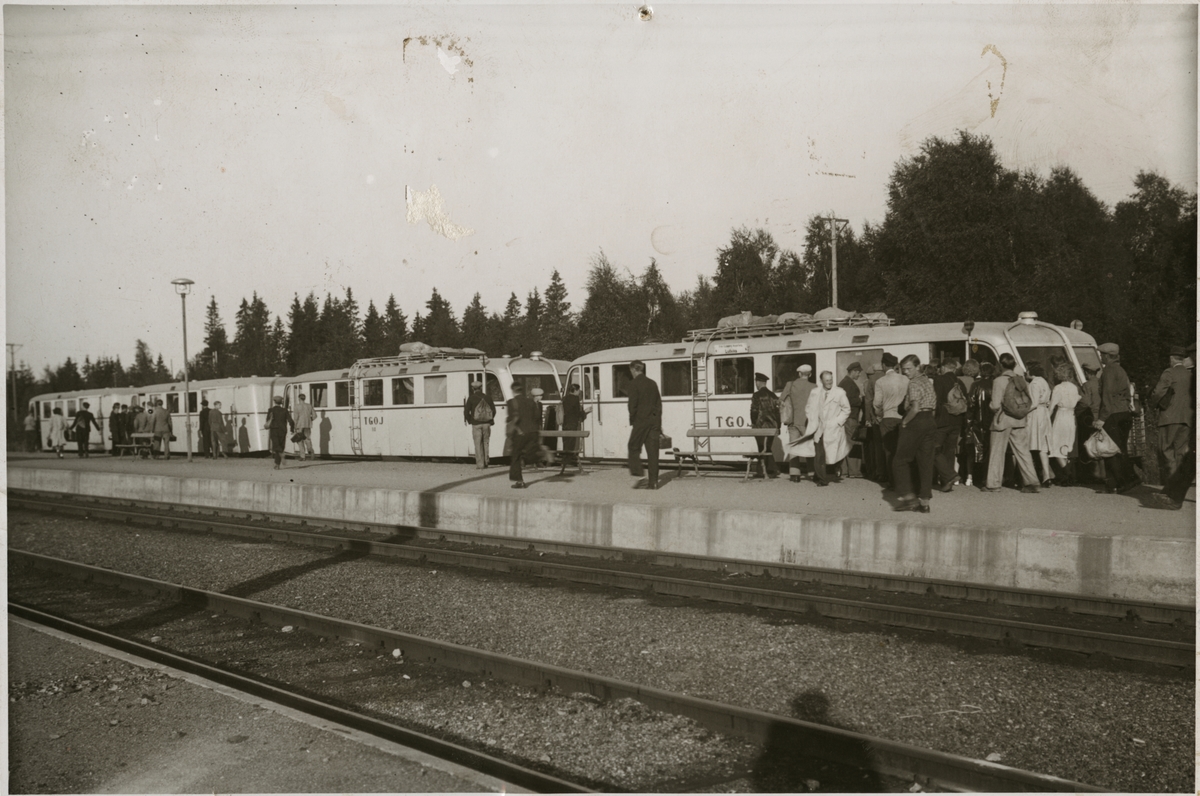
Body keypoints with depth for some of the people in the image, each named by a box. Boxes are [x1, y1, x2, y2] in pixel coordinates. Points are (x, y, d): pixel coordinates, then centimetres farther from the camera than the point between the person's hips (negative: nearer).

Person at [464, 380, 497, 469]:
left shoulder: (471, 398, -6)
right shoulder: (488, 397, 4)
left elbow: (466, 411, -8)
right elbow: (493, 410, 7)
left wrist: (469, 420, 7)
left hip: (476, 424, -3)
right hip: (487, 424, 3)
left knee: (478, 444, 1)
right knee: (486, 443, 13)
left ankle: (480, 464, -3)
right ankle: (485, 463, 16)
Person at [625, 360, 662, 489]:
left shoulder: (634, 384, -7)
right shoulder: (652, 383, 11)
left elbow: (633, 405, -10)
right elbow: (659, 404, 13)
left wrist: (632, 420, 1)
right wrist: (658, 422, 17)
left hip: (641, 421, -5)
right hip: (654, 421, 5)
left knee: (634, 447, 8)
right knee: (652, 451, 5)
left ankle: (638, 475, -4)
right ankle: (653, 481, 4)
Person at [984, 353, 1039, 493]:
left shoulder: (999, 381, -13)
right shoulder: (1021, 379, 1)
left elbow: (995, 405, -16)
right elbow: (1029, 403, 3)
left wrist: (991, 406, 5)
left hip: (1002, 420, -4)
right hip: (1019, 421, 4)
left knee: (997, 453, 6)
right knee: (1023, 452, 9)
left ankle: (993, 484, 10)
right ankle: (1031, 482, 5)